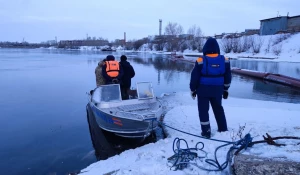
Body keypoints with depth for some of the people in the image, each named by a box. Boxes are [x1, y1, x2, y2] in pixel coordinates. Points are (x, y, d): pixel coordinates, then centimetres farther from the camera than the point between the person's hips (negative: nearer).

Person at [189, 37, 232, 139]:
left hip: (203, 90, -4)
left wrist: (193, 90, 5)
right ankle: (223, 129, 31)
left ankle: (206, 132, 11)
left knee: (203, 110, 8)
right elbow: (228, 77, 8)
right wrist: (225, 89, 20)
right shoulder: (224, 60, -1)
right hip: (217, 90, 4)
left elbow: (194, 78, -8)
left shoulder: (201, 61, -12)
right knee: (218, 109, 21)